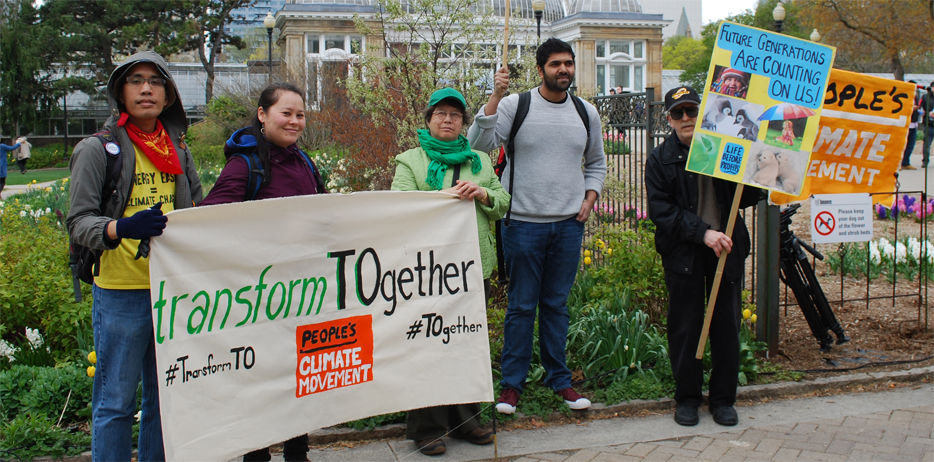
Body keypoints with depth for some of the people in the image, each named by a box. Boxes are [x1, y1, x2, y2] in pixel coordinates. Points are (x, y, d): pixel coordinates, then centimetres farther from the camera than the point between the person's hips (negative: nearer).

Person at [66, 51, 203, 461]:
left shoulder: (178, 150, 14)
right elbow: (79, 221, -9)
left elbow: (197, 211, 21)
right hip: (120, 292, -5)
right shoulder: (98, 148, -3)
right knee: (116, 403, 2)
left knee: (165, 399, 12)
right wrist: (120, 228, -28)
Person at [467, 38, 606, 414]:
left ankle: (559, 379, 23)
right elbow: (479, 143, -14)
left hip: (568, 225, 3)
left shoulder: (586, 112, 9)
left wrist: (589, 198, 7)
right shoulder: (515, 105, -3)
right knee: (521, 306, 3)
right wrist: (495, 96, -22)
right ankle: (512, 383, 14)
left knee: (556, 304, 12)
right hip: (524, 223, -3)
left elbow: (597, 163, 21)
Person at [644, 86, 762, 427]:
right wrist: (703, 232, -17)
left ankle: (723, 398, 20)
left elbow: (747, 200, 9)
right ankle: (687, 397, 20)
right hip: (683, 253, -1)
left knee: (727, 326, 6)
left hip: (727, 248, 1)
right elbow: (661, 211, -7)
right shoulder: (661, 159, 1)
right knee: (684, 328, 5)